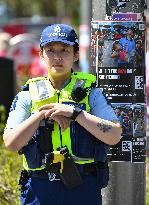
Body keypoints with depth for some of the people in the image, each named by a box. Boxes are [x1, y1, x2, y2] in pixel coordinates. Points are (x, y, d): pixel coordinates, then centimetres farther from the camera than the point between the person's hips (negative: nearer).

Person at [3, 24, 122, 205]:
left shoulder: (90, 93, 7)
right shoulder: (27, 96, 9)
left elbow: (114, 136, -7)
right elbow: (11, 143, -3)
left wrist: (74, 112, -12)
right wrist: (43, 113, -11)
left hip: (83, 189, 0)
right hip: (39, 189, 0)